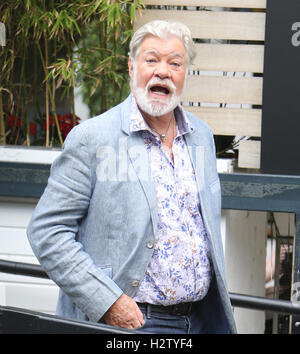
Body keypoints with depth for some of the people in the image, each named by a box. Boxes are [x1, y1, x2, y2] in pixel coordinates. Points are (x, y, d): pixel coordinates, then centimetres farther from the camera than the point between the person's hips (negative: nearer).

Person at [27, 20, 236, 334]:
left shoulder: (201, 136, 9)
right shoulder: (91, 138, -9)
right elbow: (46, 231, -12)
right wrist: (106, 302, -19)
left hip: (200, 320, 5)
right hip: (127, 321, -5)